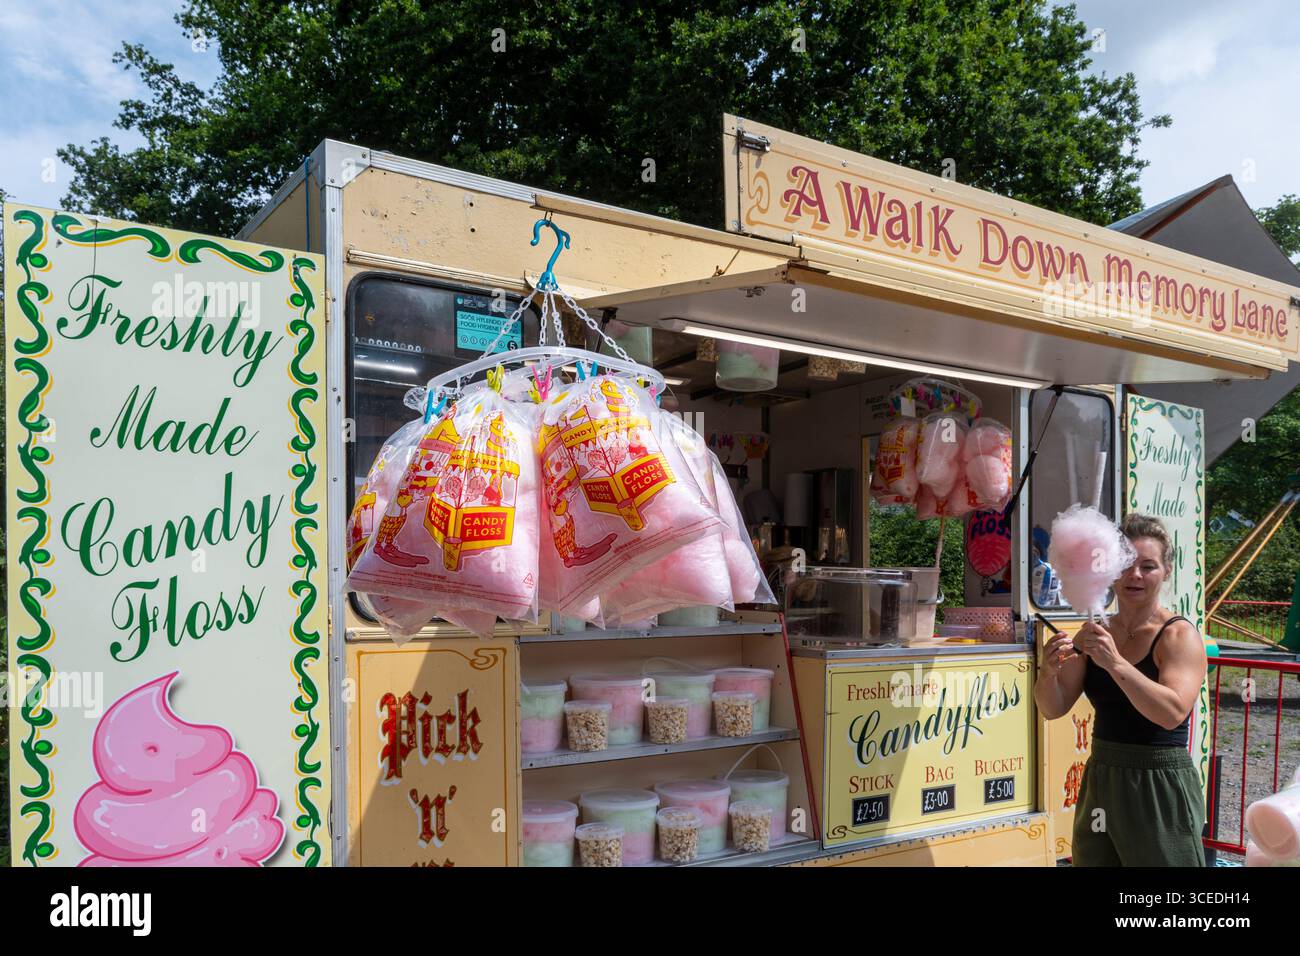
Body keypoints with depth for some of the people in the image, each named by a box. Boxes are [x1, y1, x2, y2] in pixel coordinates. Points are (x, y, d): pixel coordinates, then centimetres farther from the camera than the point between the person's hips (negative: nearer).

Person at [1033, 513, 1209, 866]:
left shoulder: (1180, 635, -9)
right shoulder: (1094, 633, 5)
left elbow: (1172, 712, -25)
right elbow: (1053, 709, 2)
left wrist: (1115, 663, -36)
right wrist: (1048, 672, -19)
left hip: (1160, 786, -5)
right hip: (1100, 782, 5)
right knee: (1093, 860, 15)